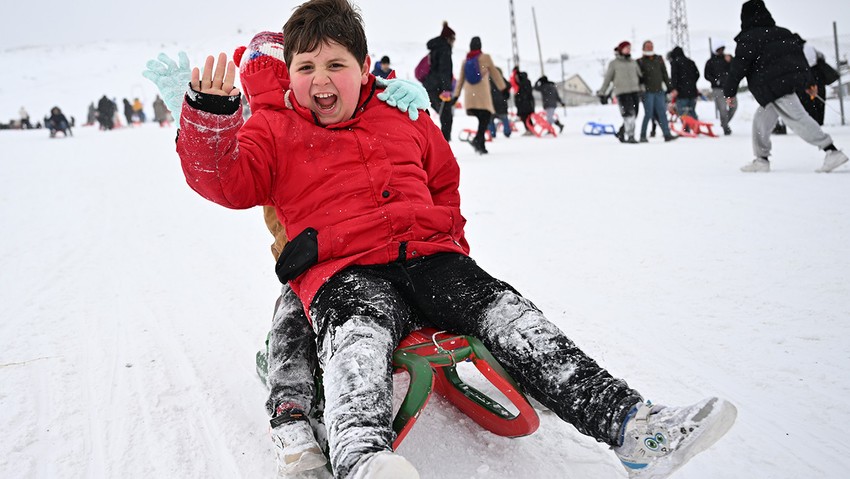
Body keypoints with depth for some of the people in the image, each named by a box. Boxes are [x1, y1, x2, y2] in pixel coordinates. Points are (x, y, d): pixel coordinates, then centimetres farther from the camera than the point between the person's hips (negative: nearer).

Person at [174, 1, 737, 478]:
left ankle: (625, 419, -22)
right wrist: (211, 117, -19)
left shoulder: (405, 120, 22)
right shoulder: (276, 130, 12)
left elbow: (444, 179, 35)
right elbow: (224, 177, -2)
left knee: (507, 312, -16)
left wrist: (450, 237, 22)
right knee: (360, 335, -38)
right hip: (345, 270, -3)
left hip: (428, 256, 4)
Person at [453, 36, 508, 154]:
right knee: (485, 118, -5)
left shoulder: (465, 61, 9)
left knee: (482, 119, 14)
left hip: (469, 96, 5)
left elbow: (461, 79, 10)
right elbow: (495, 74, 1)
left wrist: (456, 95, 16)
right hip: (483, 96, -4)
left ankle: (481, 145, 9)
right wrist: (504, 87, 9)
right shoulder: (485, 58, -1)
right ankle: (477, 139, -29)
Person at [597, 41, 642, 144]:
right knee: (629, 114, -17)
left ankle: (622, 134, 18)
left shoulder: (633, 62, 18)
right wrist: (602, 91, 6)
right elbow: (608, 78, 7)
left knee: (633, 115, 4)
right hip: (622, 92, -5)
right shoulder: (614, 63, 5)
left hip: (635, 91, 5)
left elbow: (640, 76, 23)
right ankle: (629, 136, -17)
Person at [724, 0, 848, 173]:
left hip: (774, 86, -10)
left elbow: (739, 66, -7)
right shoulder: (783, 33, 20)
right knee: (761, 119, 15)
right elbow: (800, 53, 22)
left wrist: (729, 91, 2)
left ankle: (832, 151, -21)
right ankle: (761, 160, 18)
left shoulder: (748, 38, -4)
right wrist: (810, 81, 27)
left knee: (796, 118, -14)